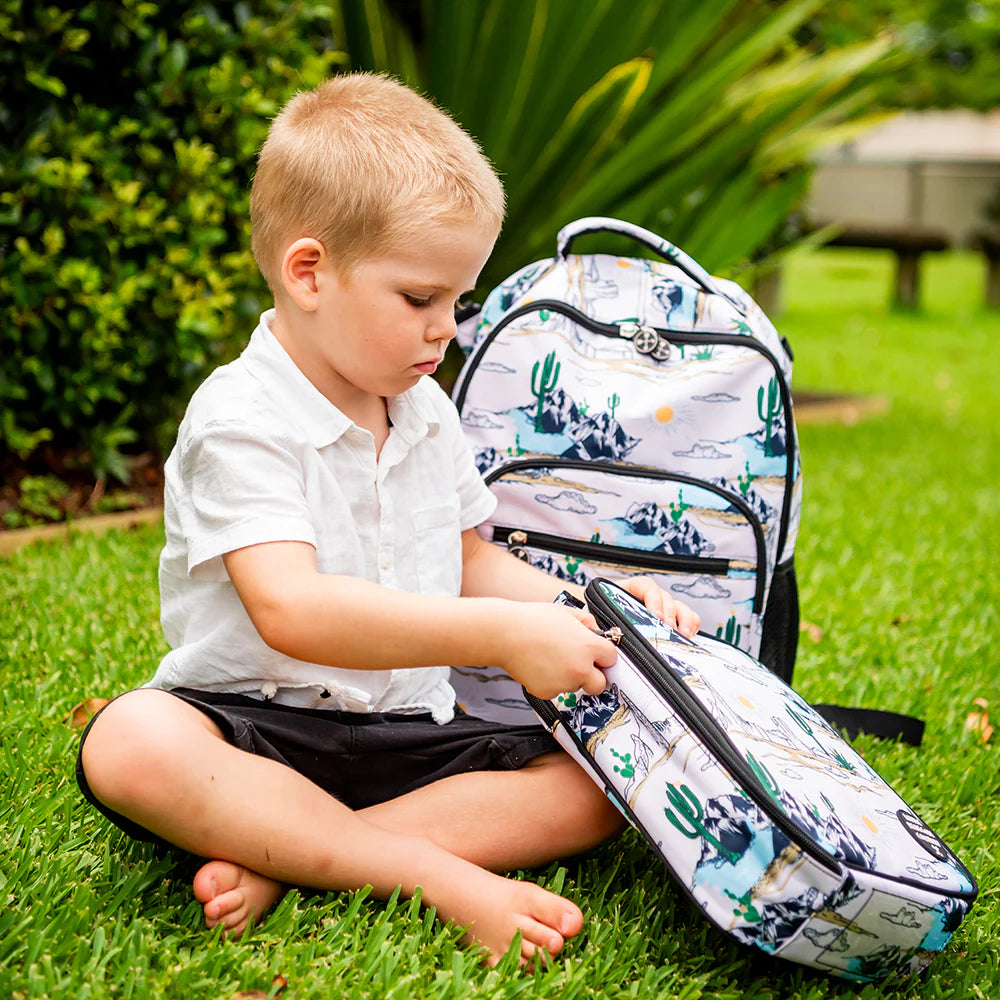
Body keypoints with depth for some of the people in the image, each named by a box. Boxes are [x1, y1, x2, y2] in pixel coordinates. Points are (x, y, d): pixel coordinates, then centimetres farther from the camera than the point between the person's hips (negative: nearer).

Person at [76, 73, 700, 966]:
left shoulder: (427, 413, 10)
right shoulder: (242, 420, -15)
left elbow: (471, 564, 19)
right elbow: (291, 611, -29)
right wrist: (501, 636, -34)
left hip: (407, 732, 6)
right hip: (252, 722, -6)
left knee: (602, 783, -14)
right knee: (131, 743, -36)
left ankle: (281, 863, -22)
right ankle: (442, 876, -32)